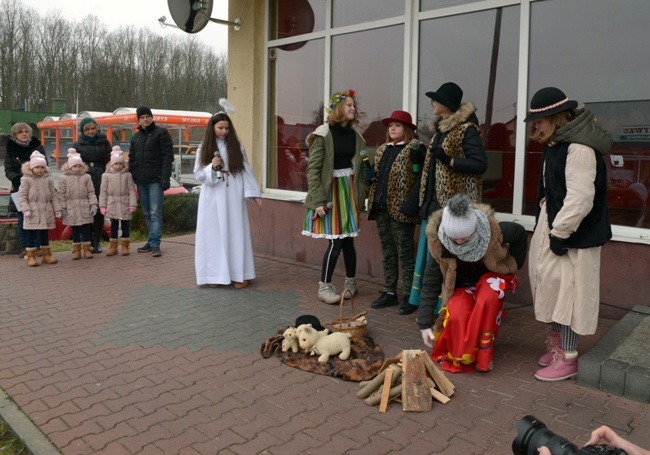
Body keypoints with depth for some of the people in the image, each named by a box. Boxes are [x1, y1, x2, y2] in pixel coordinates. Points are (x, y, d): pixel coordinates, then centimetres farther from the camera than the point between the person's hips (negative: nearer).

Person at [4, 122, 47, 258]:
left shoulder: (37, 147, 5)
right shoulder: (11, 149, 7)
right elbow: (8, 170, 3)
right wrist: (17, 178, -17)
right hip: (19, 188, 1)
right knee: (22, 219, 3)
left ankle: (38, 246, 10)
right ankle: (24, 247, 10)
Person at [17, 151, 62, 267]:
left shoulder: (48, 179, 4)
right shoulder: (26, 179, -6)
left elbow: (53, 196, 8)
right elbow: (21, 196, -7)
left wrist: (57, 209, 4)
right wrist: (26, 209, -17)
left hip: (46, 212, 3)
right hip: (33, 213, -3)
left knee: (45, 235, 13)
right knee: (31, 235, 2)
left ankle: (46, 255, 22)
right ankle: (31, 257, 9)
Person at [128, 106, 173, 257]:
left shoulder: (161, 133, 1)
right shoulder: (136, 136, 18)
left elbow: (168, 156, -7)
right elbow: (131, 159, 20)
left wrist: (165, 178, -16)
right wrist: (131, 177, 10)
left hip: (155, 180, -6)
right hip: (141, 180, 6)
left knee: (155, 213, -10)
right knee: (147, 213, 9)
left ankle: (155, 244, -11)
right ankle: (152, 241, 16)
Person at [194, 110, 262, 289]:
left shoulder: (237, 146, 3)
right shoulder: (204, 148, 4)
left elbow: (246, 170, 3)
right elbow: (198, 174, 3)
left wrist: (254, 193, -3)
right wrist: (211, 168, -16)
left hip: (233, 197, 0)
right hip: (212, 199, 1)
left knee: (236, 233, 2)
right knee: (214, 234, 2)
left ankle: (239, 274, 7)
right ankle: (215, 274, 8)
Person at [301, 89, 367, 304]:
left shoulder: (355, 135, 7)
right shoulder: (323, 134, -9)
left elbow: (359, 167, 10)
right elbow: (313, 169, -11)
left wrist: (361, 195, 5)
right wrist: (318, 201, -15)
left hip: (349, 188, 4)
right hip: (330, 189, -4)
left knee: (347, 238, 7)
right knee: (336, 240, -7)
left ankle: (351, 282, 24)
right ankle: (324, 286, 8)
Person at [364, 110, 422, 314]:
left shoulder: (415, 149, -5)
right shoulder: (382, 150, 17)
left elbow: (422, 176, -12)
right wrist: (369, 177, 4)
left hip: (401, 210, -7)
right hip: (381, 209, 7)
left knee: (405, 253, 0)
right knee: (388, 253, 14)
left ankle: (409, 296, 9)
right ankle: (389, 292, 24)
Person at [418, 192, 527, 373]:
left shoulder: (493, 230, -31)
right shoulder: (438, 243, -28)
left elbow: (520, 234, -7)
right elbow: (432, 283, -21)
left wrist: (513, 265, -6)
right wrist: (424, 324, -22)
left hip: (491, 274, 0)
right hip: (462, 282, 0)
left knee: (487, 300, -35)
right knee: (456, 316, -30)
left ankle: (483, 354, -16)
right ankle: (459, 354, 2)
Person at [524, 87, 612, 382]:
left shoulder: (579, 148, -21)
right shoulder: (556, 144, 11)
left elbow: (580, 199, -25)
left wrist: (560, 234, -21)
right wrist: (549, 229, 16)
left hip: (572, 235, -10)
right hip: (551, 226, 10)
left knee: (567, 292, -2)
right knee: (553, 288, 16)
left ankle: (567, 359, 9)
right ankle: (557, 344, 31)